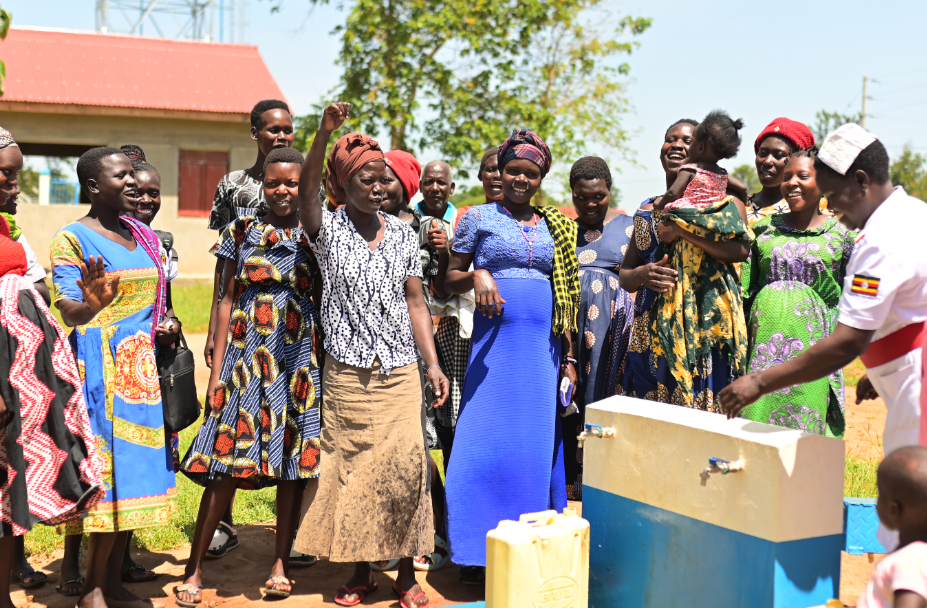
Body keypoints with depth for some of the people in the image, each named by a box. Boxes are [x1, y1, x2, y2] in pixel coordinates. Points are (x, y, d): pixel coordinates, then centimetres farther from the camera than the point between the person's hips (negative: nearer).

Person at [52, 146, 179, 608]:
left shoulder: (142, 236, 15)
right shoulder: (71, 239, -6)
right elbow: (69, 311, -16)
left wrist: (168, 321, 5)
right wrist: (91, 303, -38)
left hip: (144, 366, 7)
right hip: (102, 366, -7)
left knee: (137, 465, 6)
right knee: (110, 469, -8)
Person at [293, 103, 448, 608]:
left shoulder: (403, 235, 8)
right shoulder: (329, 231, 0)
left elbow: (415, 303, 9)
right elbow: (306, 192, -20)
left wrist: (432, 362, 1)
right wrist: (324, 133, -33)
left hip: (400, 372, 1)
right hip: (347, 373, -1)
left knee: (404, 466, -5)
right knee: (352, 467, 4)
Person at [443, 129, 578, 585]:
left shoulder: (554, 227, 15)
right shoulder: (479, 218, 5)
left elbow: (564, 299, 17)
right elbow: (451, 279, 7)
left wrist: (568, 357, 12)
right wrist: (477, 275, -15)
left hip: (543, 344, 3)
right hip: (496, 339, -3)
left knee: (537, 444, 4)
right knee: (487, 441, -5)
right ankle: (477, 555, 3)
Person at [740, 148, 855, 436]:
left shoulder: (841, 234, 3)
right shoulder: (765, 227, 9)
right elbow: (745, 291, 12)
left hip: (814, 343, -2)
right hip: (765, 338, 2)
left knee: (807, 425, -3)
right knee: (758, 417, 2)